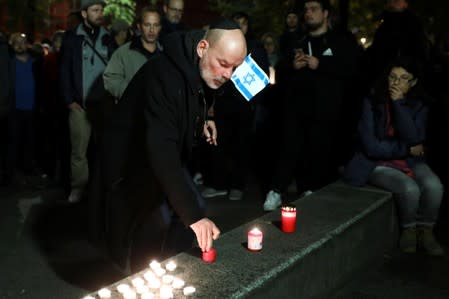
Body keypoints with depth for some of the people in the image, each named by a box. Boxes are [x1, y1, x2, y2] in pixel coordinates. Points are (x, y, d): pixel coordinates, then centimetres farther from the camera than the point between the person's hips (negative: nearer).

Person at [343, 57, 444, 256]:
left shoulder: (419, 105, 2)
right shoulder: (372, 103, -8)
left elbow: (413, 140, -16)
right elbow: (371, 147, -14)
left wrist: (399, 104, -19)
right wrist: (407, 149, -9)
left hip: (411, 161, 3)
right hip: (379, 163, -3)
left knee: (433, 186, -27)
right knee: (410, 189, -30)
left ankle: (425, 230, 1)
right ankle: (408, 229, 1)